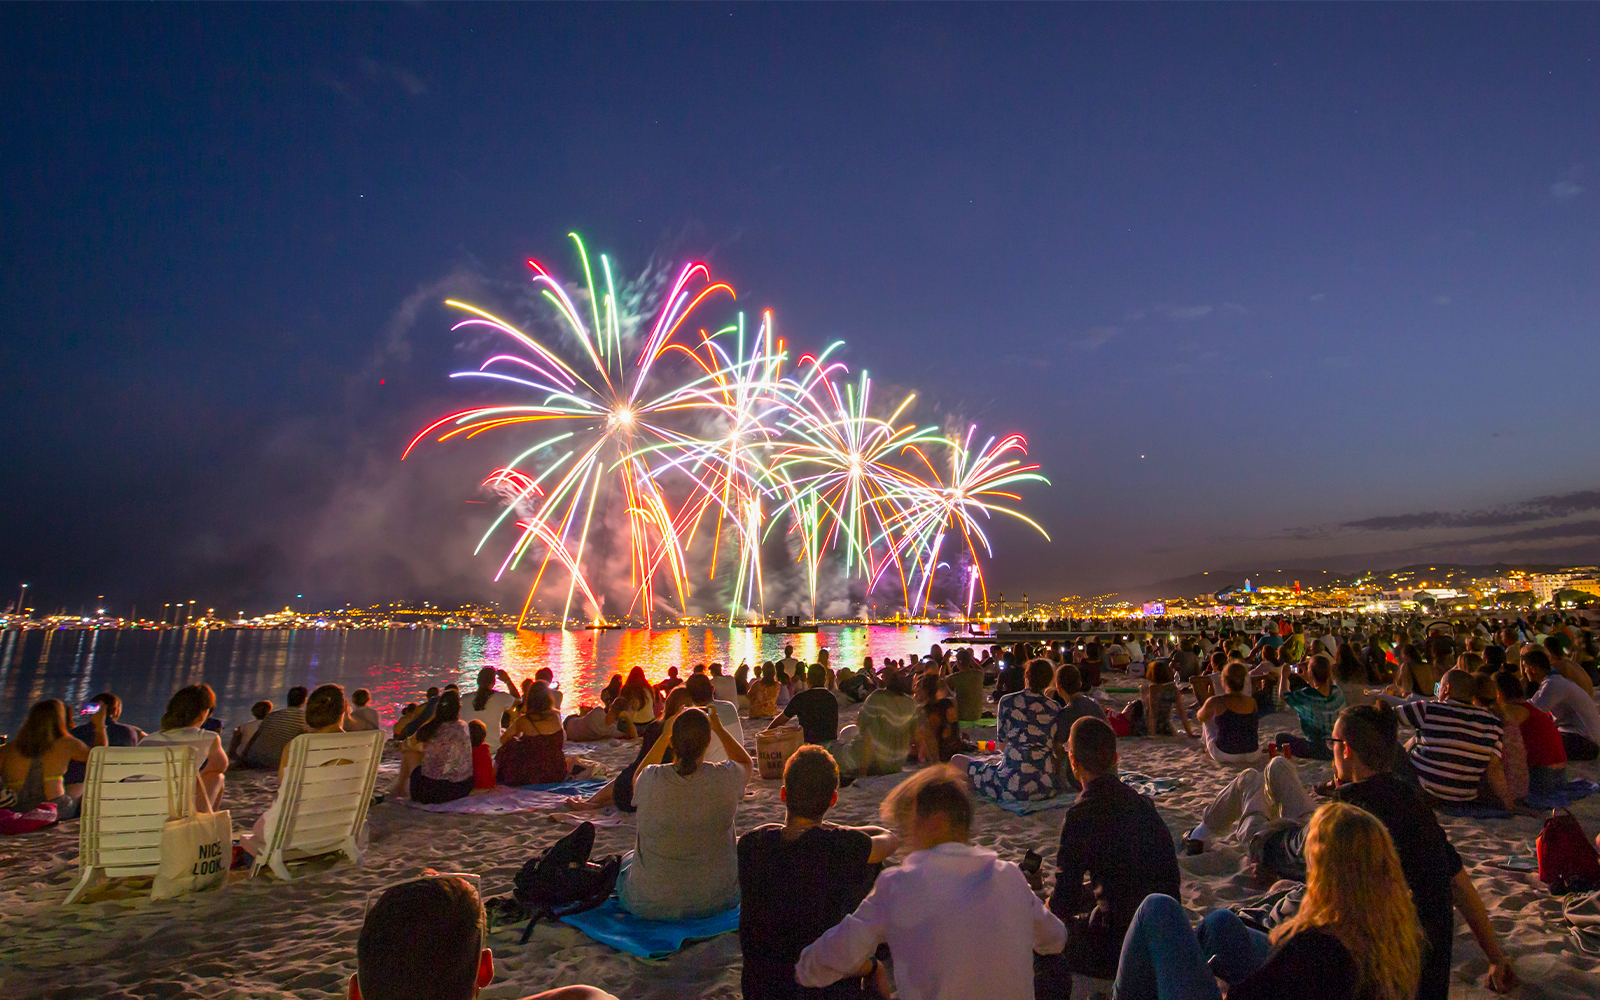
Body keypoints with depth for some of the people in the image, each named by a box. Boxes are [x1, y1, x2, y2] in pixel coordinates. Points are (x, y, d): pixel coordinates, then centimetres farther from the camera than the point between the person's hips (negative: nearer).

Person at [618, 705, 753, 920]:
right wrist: (719, 728, 14)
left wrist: (664, 735, 10)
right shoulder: (725, 778, -20)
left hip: (650, 904, -1)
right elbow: (746, 763, 7)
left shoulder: (651, 779, -20)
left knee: (628, 859, 33)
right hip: (716, 901, 1)